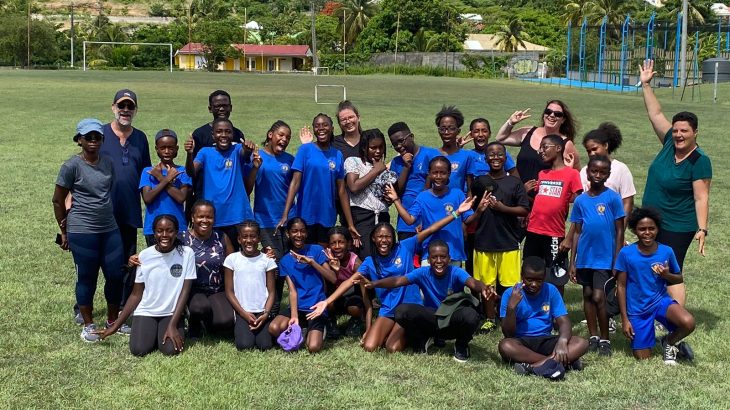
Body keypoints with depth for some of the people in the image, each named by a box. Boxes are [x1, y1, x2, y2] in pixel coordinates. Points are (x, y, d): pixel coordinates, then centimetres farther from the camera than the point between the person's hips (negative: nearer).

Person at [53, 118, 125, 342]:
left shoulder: (108, 162, 6)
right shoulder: (72, 166, -10)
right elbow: (58, 200, -3)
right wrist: (64, 231, 2)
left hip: (110, 229, 5)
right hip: (82, 233, -5)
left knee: (116, 275, 8)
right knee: (87, 278, 5)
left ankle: (113, 319, 27)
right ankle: (88, 325, 20)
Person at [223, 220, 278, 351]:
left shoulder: (267, 260, 4)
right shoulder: (232, 259, 2)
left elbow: (271, 292, 4)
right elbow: (229, 292, 2)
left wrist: (266, 314, -11)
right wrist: (244, 314, -7)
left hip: (262, 312, 1)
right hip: (242, 312, -1)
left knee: (265, 345, -19)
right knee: (245, 346, -22)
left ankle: (259, 330, 12)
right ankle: (240, 330, 11)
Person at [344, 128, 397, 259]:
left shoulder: (384, 167, 20)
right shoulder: (353, 161, 6)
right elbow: (354, 187, -12)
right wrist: (376, 170, -2)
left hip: (382, 217, 5)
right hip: (361, 217, -5)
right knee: (368, 258, -15)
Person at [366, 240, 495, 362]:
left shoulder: (456, 272, -18)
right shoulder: (423, 273, -12)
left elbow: (473, 282, -38)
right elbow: (397, 280, -22)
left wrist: (483, 288, -63)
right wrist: (374, 284, -41)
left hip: (453, 323, -2)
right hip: (430, 320, 2)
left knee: (471, 316, -36)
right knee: (401, 311, -24)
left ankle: (461, 345, 0)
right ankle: (421, 340, 8)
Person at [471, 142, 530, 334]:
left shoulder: (514, 182, 2)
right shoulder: (479, 182, 8)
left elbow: (525, 210, -2)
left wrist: (502, 208, -13)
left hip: (509, 241, -2)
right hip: (484, 240, 2)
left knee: (510, 284, -1)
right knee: (486, 283, 7)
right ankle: (490, 319, 19)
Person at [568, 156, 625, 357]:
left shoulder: (612, 197, -5)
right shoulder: (581, 200, 4)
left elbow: (619, 231, -3)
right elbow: (576, 232, 8)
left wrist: (617, 261, -6)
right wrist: (572, 262, 6)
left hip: (605, 257, -4)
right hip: (585, 257, 4)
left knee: (599, 297, -7)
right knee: (588, 295, 11)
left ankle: (605, 340, 6)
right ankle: (593, 337, 23)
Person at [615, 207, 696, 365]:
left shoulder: (666, 251, -7)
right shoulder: (626, 253, -12)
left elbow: (679, 279, 8)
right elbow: (621, 286, -5)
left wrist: (667, 275, -17)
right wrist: (625, 319, -5)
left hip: (660, 300, 1)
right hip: (637, 309, -1)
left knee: (688, 323, -29)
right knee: (643, 359, -2)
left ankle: (670, 343, 4)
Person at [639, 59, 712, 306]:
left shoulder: (700, 161, -16)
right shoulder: (670, 143, 1)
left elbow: (701, 198, -18)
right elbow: (656, 114, 7)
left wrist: (702, 229, -24)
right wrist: (646, 84, 5)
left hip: (677, 229, -8)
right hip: (652, 224, 8)